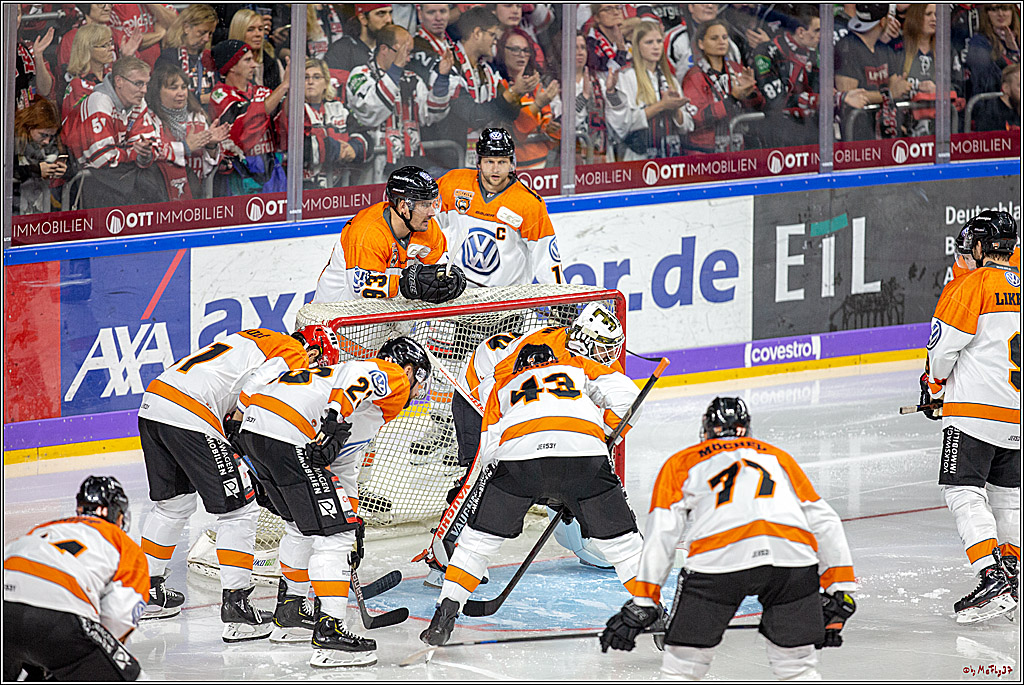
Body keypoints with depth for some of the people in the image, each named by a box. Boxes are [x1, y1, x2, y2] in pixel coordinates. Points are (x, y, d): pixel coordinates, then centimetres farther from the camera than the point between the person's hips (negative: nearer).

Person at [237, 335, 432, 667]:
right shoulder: (392, 376, 6)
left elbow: (345, 466, 40)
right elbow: (356, 384, -18)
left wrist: (352, 517, 43)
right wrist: (335, 423, -32)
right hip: (288, 436, -10)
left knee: (304, 525, 28)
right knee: (332, 533, -7)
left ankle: (290, 614, 40)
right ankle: (328, 632, -13)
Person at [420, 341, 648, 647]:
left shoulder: (504, 386, 35)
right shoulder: (578, 367, 34)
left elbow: (488, 448, 26)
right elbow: (623, 393, 16)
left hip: (519, 450, 1)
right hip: (584, 450, -1)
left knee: (480, 537, 18)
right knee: (618, 538, 16)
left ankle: (446, 613, 12)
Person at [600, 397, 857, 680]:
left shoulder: (681, 463, 28)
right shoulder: (779, 458, 34)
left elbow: (661, 537, 18)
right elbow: (823, 521, 28)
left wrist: (640, 605, 18)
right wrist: (840, 591, 28)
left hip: (719, 559, -2)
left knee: (682, 667, 11)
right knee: (797, 665, 18)